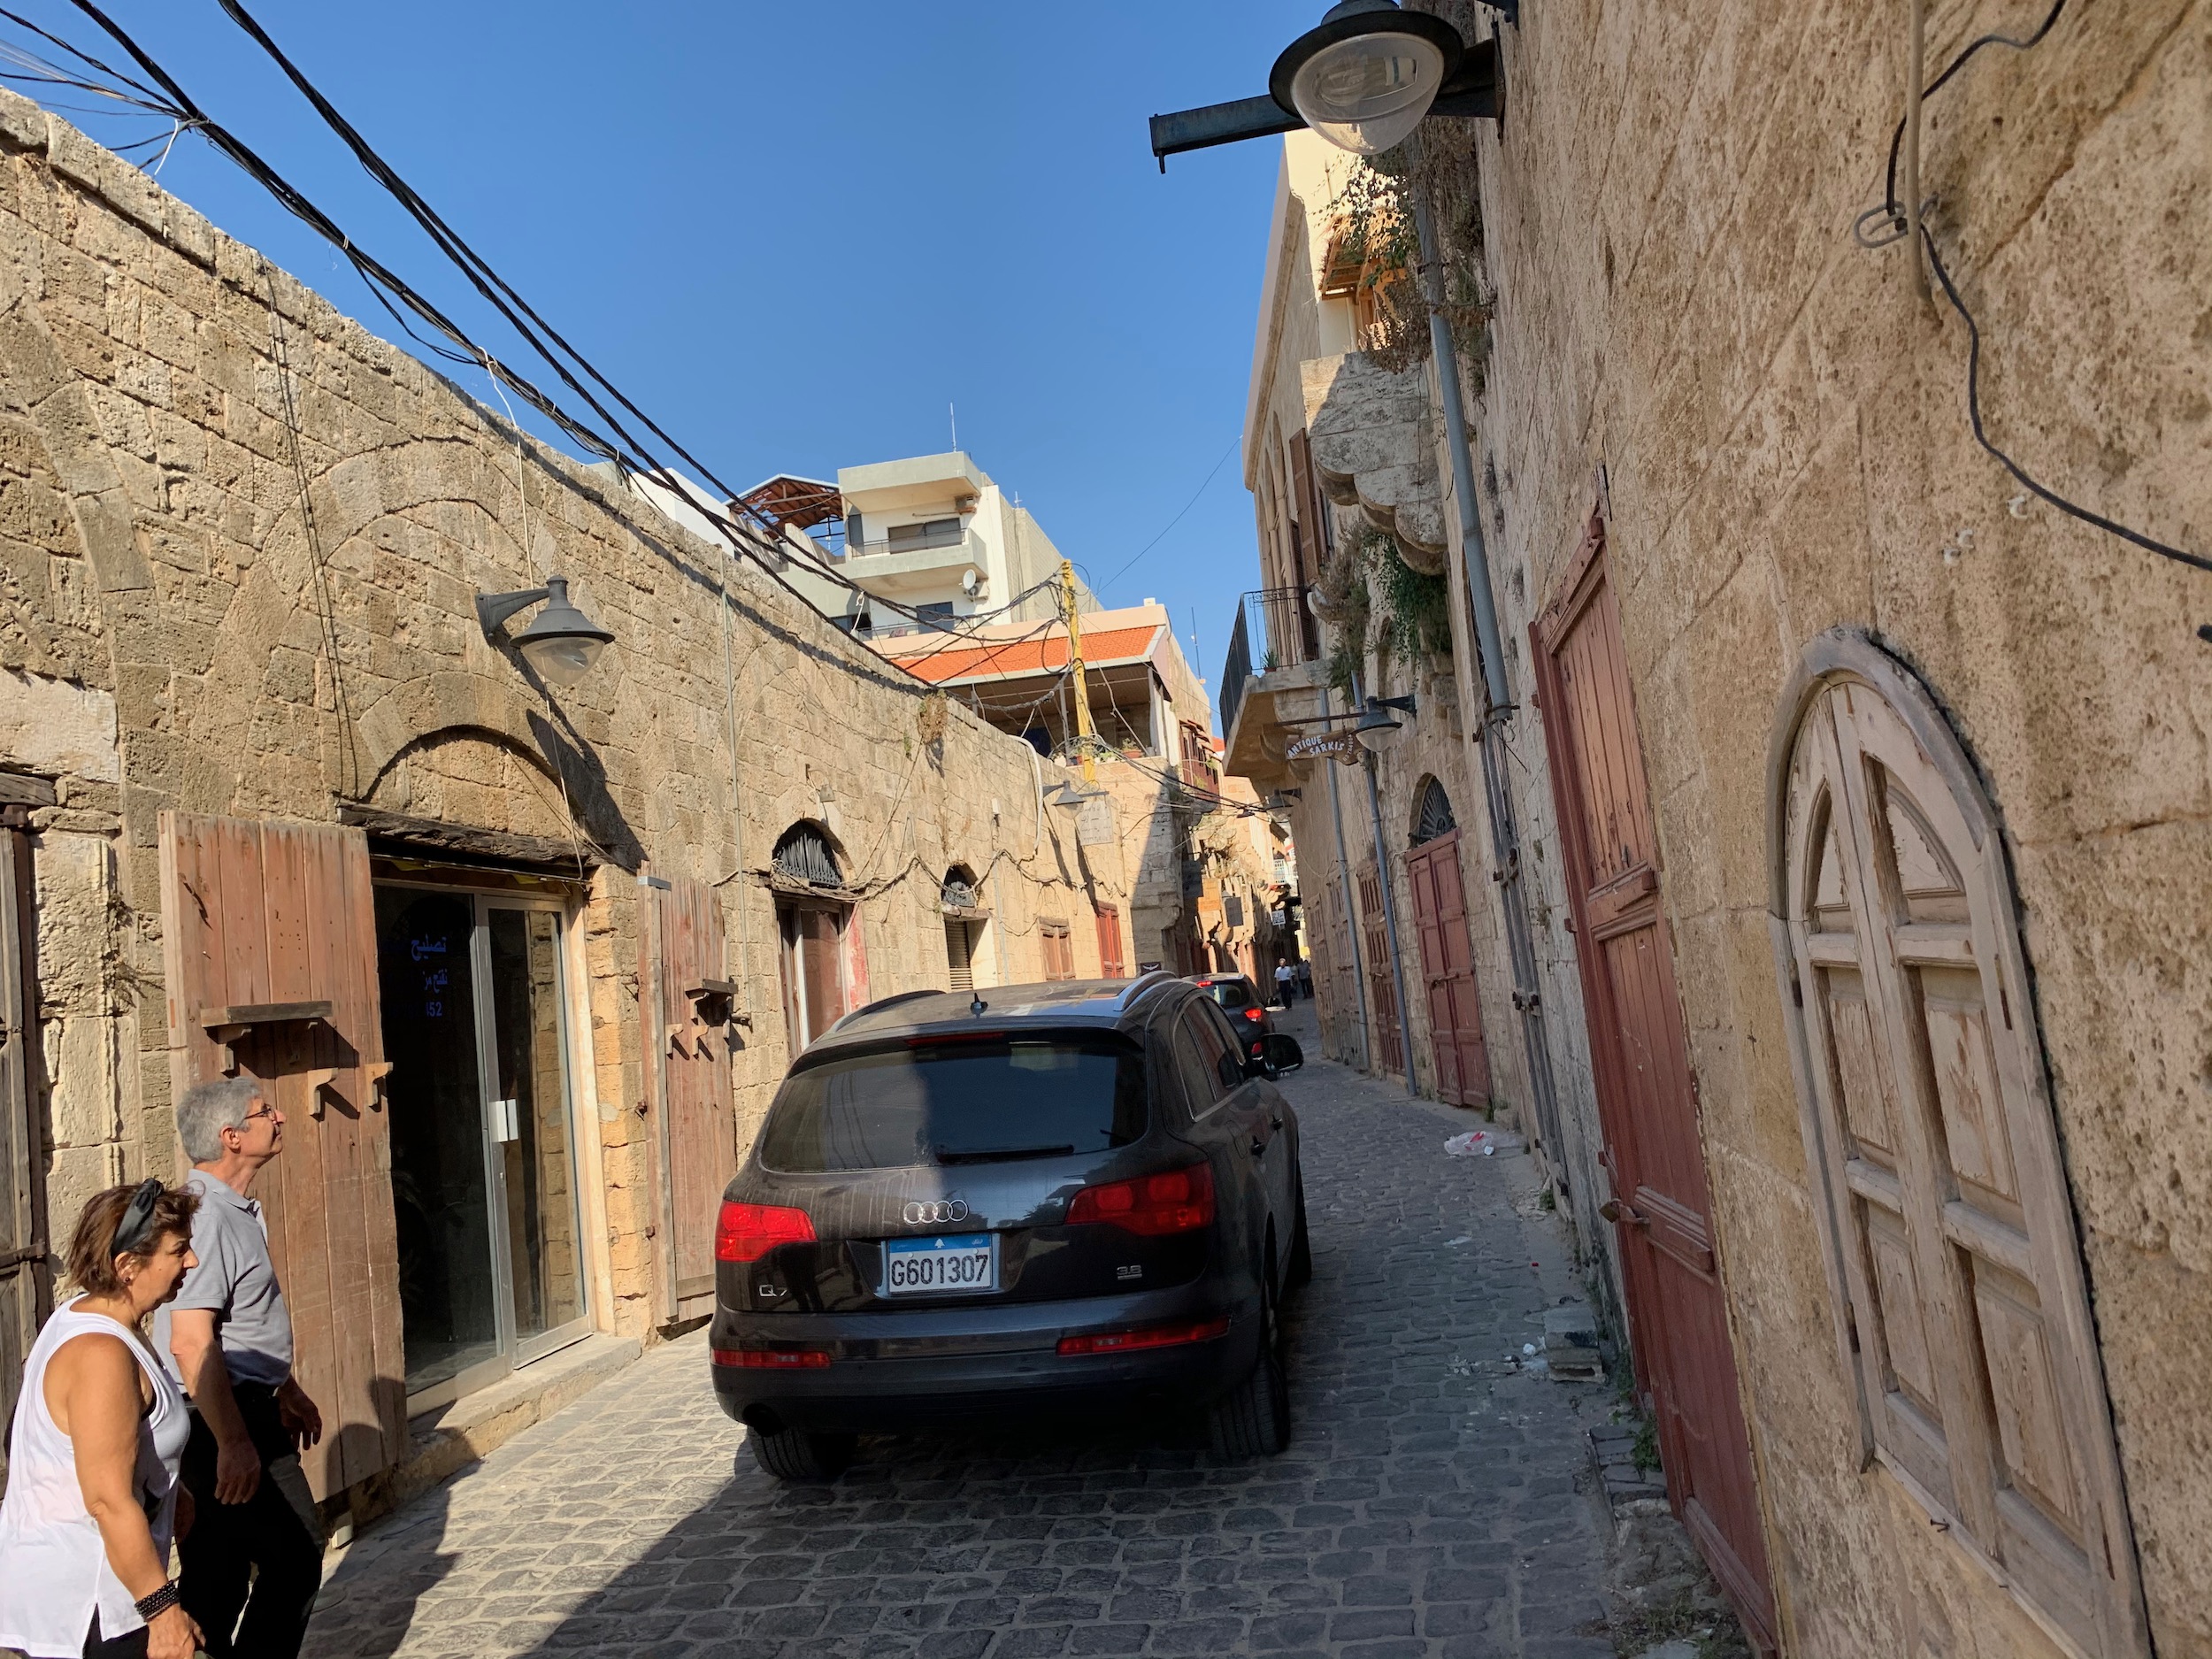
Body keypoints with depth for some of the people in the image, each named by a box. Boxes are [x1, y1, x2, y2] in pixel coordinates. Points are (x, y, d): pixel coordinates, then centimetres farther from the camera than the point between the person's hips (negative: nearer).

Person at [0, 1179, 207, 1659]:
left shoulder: (80, 1319, 7)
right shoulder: (102, 1354, -25)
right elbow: (110, 1502, -26)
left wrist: (170, 1494, 27)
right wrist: (163, 1610, -21)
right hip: (79, 1609, -10)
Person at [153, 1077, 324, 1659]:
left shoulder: (239, 1211, 13)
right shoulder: (205, 1218, -21)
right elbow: (192, 1343, -26)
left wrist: (287, 1391, 29)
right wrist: (234, 1443, -26)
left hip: (248, 1411, 10)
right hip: (220, 1420, -10)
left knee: (219, 1571, 15)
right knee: (296, 1554, -2)